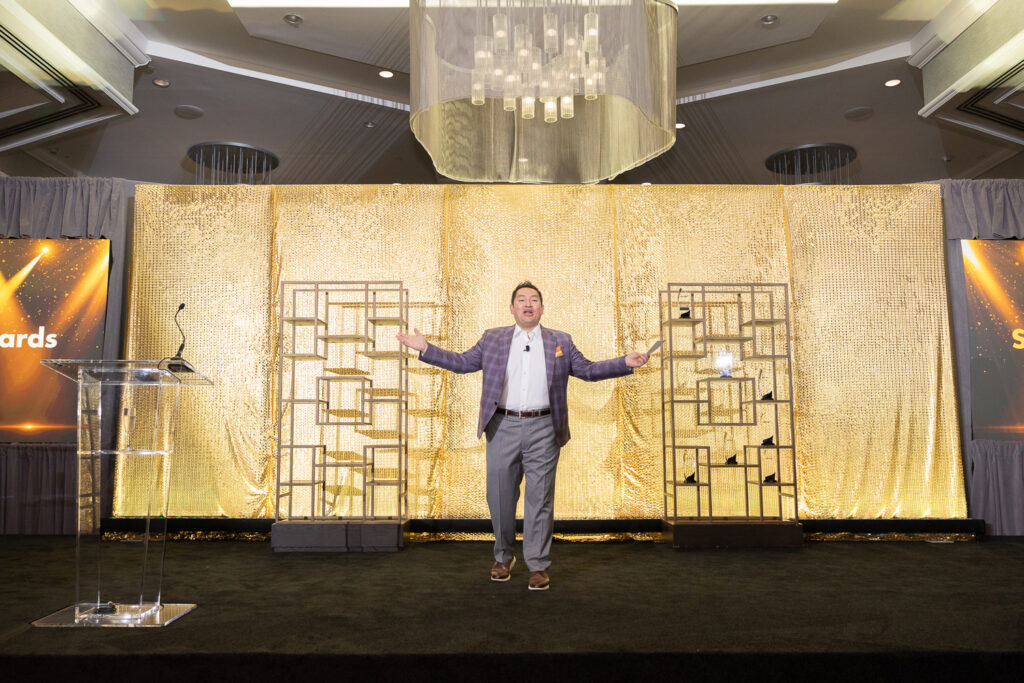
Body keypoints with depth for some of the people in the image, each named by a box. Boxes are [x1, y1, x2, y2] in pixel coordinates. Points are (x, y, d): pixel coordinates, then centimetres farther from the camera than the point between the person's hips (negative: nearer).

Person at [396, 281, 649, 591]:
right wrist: (425, 348, 5)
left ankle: (538, 566, 13)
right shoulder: (492, 339, 11)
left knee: (540, 498, 2)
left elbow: (587, 369, 13)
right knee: (500, 495, 8)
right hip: (503, 427, 1)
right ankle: (503, 556, 29)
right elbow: (463, 362, 13)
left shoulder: (561, 341, 11)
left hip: (542, 429, 0)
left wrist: (626, 363, 2)